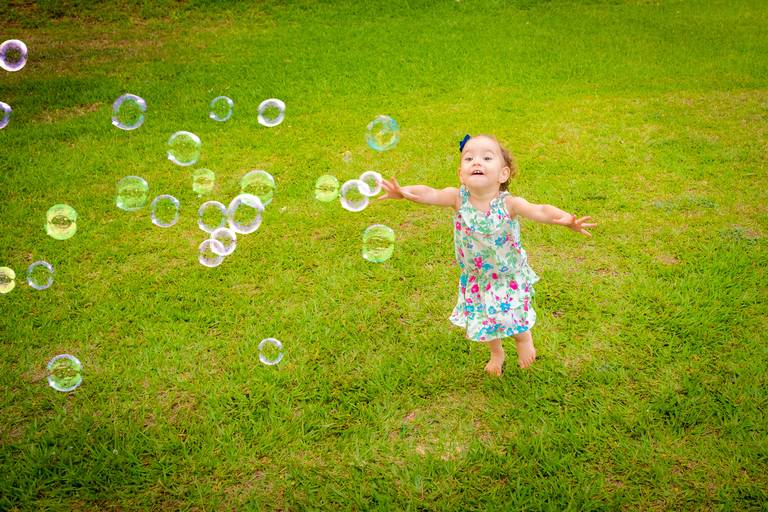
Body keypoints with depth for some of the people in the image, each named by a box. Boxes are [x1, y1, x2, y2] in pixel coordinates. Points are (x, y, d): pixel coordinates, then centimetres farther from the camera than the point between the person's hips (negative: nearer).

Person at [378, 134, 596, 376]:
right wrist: (404, 191, -58)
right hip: (477, 277, 3)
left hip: (510, 275, -2)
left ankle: (523, 339, 50)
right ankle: (496, 353, 52)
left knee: (515, 318, 12)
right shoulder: (458, 198, -23)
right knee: (484, 320, 19)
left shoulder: (508, 203, -29)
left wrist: (566, 219, -62)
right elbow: (430, 194, -38)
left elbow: (540, 211, -42)